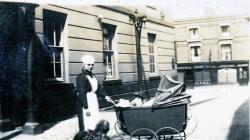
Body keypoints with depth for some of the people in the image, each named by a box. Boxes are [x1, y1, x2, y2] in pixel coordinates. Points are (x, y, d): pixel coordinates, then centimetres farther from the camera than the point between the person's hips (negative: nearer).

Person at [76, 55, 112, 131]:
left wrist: (105, 96, 11)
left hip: (94, 103, 8)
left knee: (96, 126, 11)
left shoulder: (92, 76, 14)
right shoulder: (81, 77, -11)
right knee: (88, 128, -7)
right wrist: (86, 108, -21)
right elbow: (82, 93, -17)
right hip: (86, 105, -8)